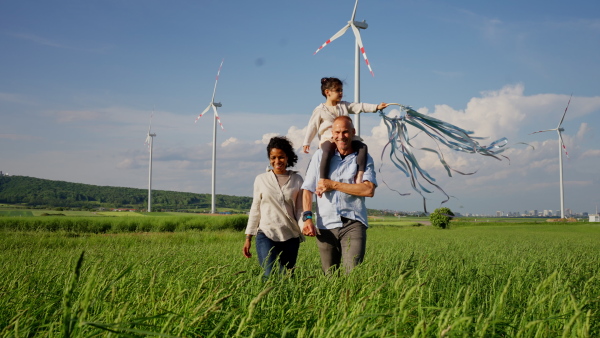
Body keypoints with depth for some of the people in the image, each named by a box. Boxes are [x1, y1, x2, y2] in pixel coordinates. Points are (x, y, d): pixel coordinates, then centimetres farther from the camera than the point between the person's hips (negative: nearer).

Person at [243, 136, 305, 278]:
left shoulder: (297, 180, 5)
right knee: (267, 276, -17)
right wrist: (248, 238, 8)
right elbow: (255, 209, 9)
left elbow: (300, 209, 5)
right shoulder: (261, 179, 5)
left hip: (291, 237, 2)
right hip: (266, 235, -1)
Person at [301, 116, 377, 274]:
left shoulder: (364, 158, 7)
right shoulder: (321, 155, 11)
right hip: (326, 225, 2)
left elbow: (369, 190, -8)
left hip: (353, 225, -2)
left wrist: (333, 185, -8)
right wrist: (307, 217, -4)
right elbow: (307, 189, 10)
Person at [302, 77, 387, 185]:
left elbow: (360, 107, 8)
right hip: (328, 138, -5)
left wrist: (376, 107, -4)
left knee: (362, 147, -19)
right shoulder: (320, 110, 5)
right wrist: (306, 143, 0)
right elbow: (312, 126, 5)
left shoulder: (344, 105, 16)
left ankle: (359, 176, -26)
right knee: (327, 152, -38)